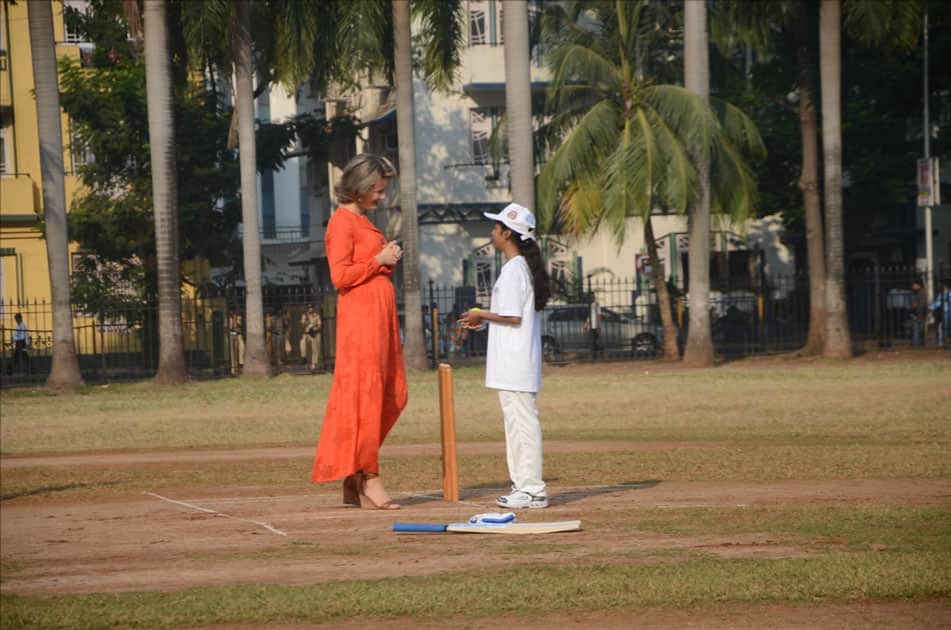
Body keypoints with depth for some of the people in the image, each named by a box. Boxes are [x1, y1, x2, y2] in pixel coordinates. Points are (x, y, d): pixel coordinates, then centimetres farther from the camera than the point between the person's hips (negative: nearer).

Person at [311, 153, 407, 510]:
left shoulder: (364, 222, 20)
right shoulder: (342, 222, -8)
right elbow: (340, 275, -16)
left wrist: (389, 261, 9)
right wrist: (378, 260, -12)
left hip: (381, 314, 10)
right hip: (360, 313, -10)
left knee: (393, 396, 9)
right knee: (364, 394, -9)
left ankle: (354, 479, 13)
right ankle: (367, 482, -8)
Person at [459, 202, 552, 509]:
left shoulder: (513, 269, -15)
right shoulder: (525, 266, 15)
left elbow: (513, 316, -20)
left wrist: (483, 316, -7)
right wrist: (486, 318, 18)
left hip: (515, 362, -10)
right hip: (515, 363, 10)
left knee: (521, 420, -8)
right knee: (517, 420, 13)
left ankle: (532, 489, -7)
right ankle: (524, 485, 17)